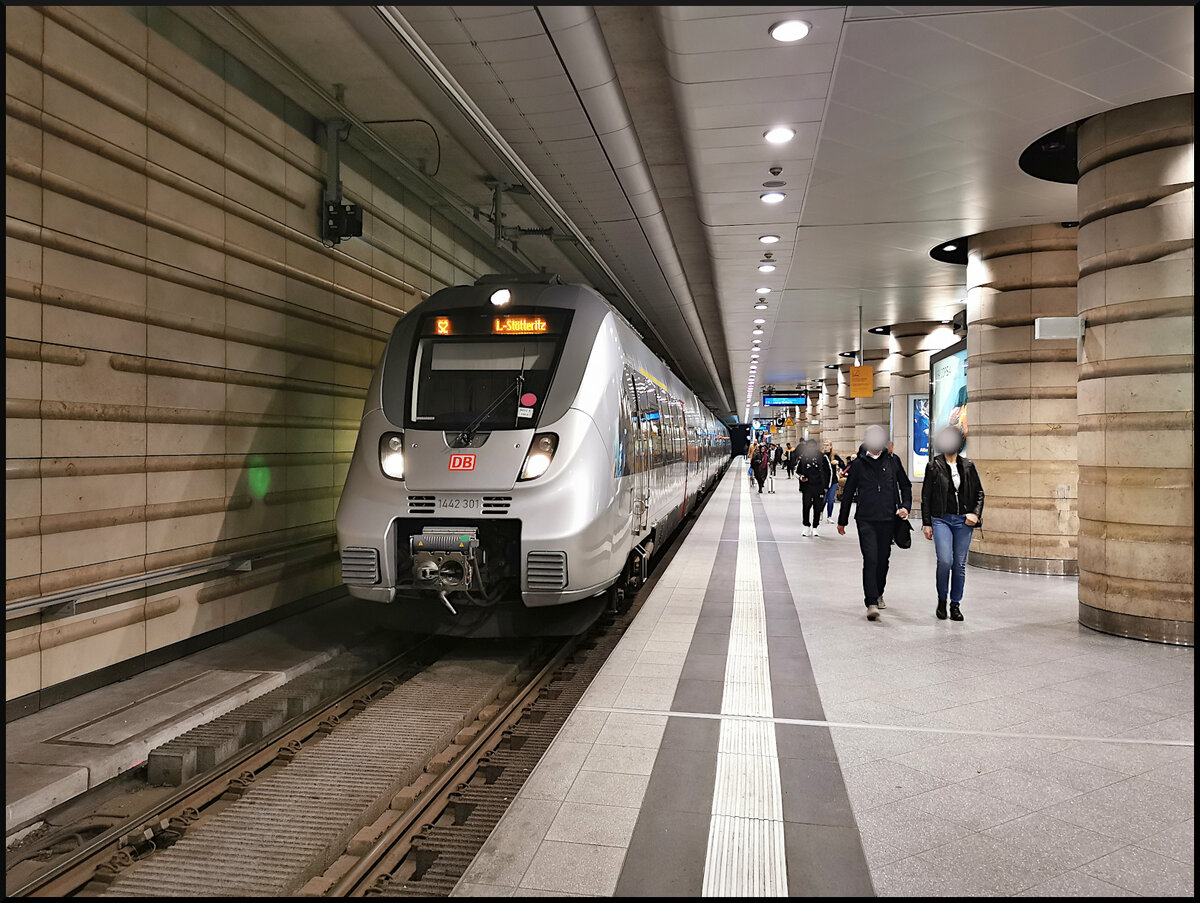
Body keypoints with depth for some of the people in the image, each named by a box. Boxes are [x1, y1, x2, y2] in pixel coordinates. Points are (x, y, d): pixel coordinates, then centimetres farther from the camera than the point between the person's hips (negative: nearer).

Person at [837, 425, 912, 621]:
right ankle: (871, 603, -14)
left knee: (883, 559, 12)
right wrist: (842, 520, 13)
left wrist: (905, 506, 2)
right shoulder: (859, 463, 3)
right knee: (870, 559, -12)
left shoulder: (893, 461, 7)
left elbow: (905, 486, 18)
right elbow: (848, 493, 10)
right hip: (866, 519, -2)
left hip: (888, 519, 2)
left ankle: (878, 594, 34)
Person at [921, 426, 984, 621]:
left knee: (960, 564, 5)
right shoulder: (934, 466, 0)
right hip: (941, 519, -2)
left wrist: (976, 513, -3)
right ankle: (942, 599, 7)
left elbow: (979, 492, 13)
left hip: (963, 521, 3)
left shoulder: (968, 466, 7)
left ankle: (955, 604, 18)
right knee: (945, 560, -16)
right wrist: (926, 523, -1)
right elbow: (926, 497, 2)